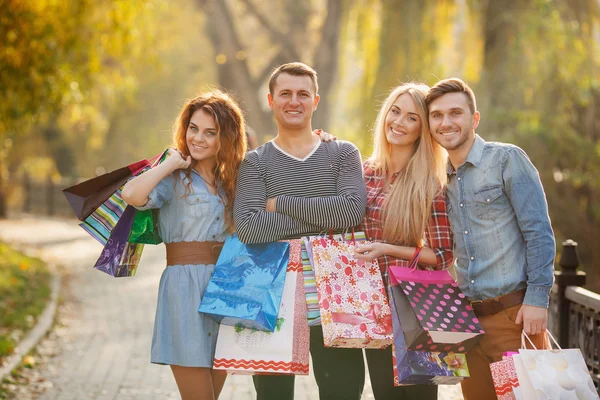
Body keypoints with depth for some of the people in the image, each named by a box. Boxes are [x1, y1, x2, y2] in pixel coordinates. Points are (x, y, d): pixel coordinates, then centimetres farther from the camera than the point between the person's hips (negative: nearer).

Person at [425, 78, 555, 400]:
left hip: (514, 311, -6)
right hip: (468, 316, 6)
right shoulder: (443, 179, 14)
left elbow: (539, 232, -9)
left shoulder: (507, 159, -4)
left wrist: (537, 299, -16)